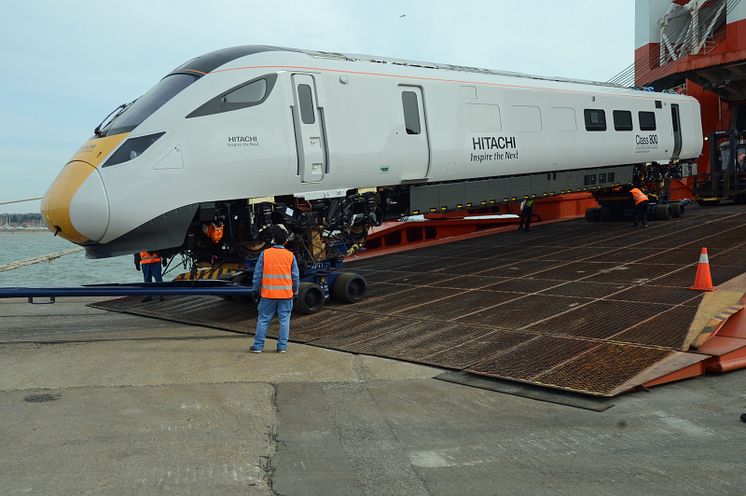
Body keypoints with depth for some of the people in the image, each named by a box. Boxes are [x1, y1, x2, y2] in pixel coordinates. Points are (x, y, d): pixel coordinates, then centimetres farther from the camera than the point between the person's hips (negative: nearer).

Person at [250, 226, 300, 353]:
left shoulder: (265, 254, -3)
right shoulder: (290, 256, -1)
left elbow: (257, 274, -1)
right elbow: (296, 276, 3)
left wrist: (255, 290, 9)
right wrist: (295, 291, 14)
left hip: (268, 294, 0)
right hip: (286, 294, 0)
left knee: (263, 320, 8)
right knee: (284, 320, 8)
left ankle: (258, 346, 11)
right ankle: (282, 346, 8)